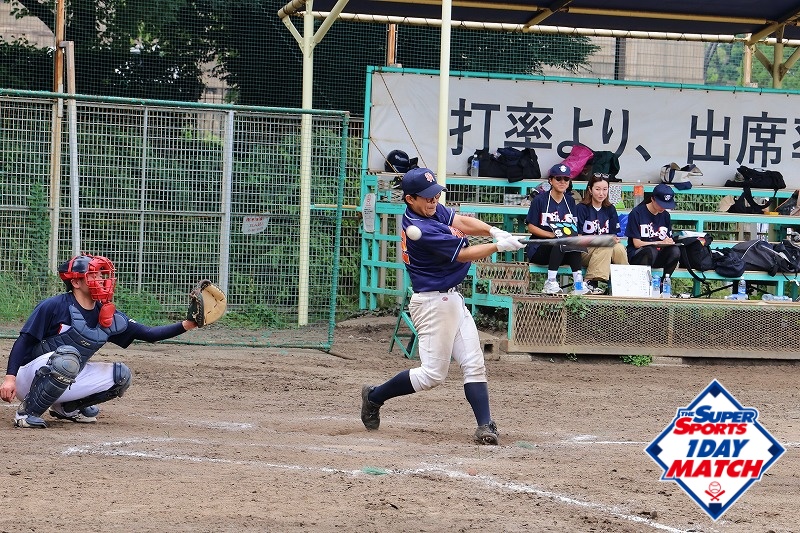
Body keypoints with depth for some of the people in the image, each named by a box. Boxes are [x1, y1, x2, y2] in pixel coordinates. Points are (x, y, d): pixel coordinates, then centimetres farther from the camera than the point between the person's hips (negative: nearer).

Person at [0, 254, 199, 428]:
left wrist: (185, 325, -10)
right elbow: (23, 341, -16)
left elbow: (148, 334, 3)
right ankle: (27, 412, -23)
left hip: (68, 382, 7)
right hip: (29, 377, -7)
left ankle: (67, 407, 12)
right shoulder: (53, 306, -16)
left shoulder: (108, 316, 2)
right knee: (68, 357, -37)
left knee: (121, 375, 0)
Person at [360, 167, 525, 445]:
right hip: (433, 304, -10)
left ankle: (485, 426, -2)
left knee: (474, 365, 2)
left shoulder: (432, 210, 4)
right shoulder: (421, 229, -23)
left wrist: (493, 230, -20)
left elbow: (461, 221, -3)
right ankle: (375, 396, 16)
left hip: (452, 299, 10)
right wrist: (499, 246, -18)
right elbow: (463, 255, -19)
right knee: (432, 374, -2)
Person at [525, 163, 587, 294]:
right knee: (559, 242, -35)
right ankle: (550, 283, -37)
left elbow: (575, 227, 12)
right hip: (538, 250, -4)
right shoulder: (540, 200, 0)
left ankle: (578, 282, -38)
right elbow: (531, 227, -4)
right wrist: (552, 235, -17)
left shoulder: (570, 201, 15)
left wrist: (571, 234, -13)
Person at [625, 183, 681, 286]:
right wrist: (660, 243, -14)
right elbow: (637, 243, -7)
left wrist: (669, 242, -14)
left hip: (658, 258, 5)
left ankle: (663, 282, -16)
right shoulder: (637, 213, -5)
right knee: (651, 250, -38)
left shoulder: (665, 215, 11)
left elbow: (668, 241, 12)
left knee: (675, 251, -26)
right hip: (636, 256, -5)